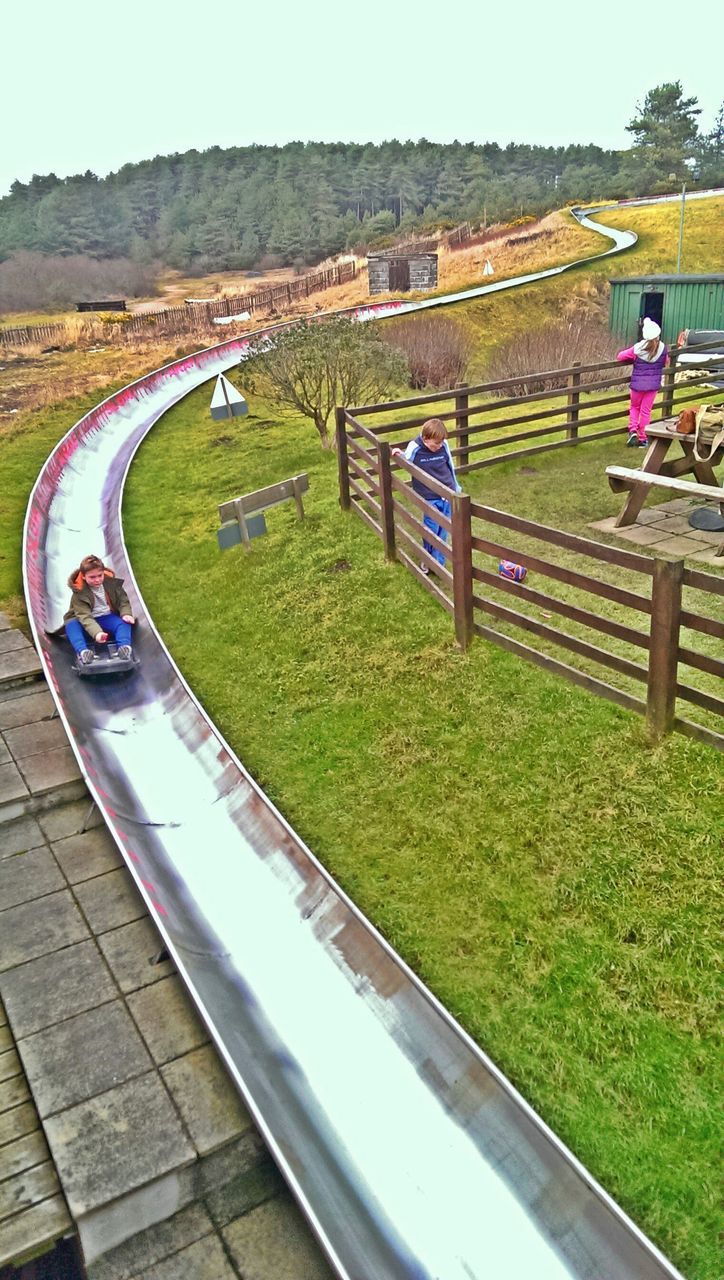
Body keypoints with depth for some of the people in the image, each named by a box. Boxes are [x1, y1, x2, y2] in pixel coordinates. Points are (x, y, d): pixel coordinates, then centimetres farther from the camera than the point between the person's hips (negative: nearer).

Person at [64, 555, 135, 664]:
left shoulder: (112, 582, -9)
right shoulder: (79, 593, -21)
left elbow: (123, 600, 1)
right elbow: (84, 616, -32)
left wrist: (126, 614, -22)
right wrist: (96, 633, -49)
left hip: (108, 617, 2)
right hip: (87, 622, -2)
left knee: (124, 623, -26)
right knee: (71, 625, -32)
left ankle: (125, 647, -50)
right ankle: (83, 652, -52)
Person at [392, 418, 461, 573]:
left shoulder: (444, 445, -5)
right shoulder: (414, 448, -14)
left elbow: (451, 466, 8)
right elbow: (406, 463, 6)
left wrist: (456, 488, 15)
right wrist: (399, 455, -15)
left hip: (448, 495, 3)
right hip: (430, 498, -3)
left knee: (443, 531, 7)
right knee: (431, 529, -1)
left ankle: (439, 562, 21)